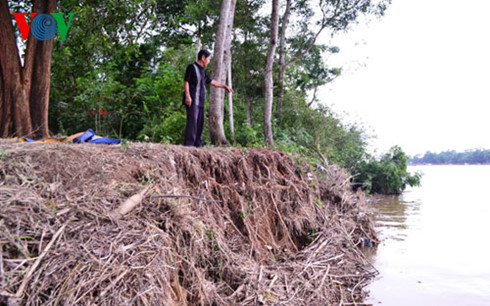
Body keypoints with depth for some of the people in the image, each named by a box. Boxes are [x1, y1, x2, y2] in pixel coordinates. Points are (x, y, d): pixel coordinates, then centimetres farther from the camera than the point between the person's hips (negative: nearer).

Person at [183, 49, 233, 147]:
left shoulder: (202, 71, 21)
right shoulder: (192, 67, -1)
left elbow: (212, 82, 28)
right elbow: (186, 81, -8)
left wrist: (225, 86, 27)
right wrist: (187, 96, -18)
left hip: (200, 101, 8)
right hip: (192, 100, -8)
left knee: (200, 122, 5)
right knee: (192, 121, -15)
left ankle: (198, 144, 8)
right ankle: (188, 143, -16)